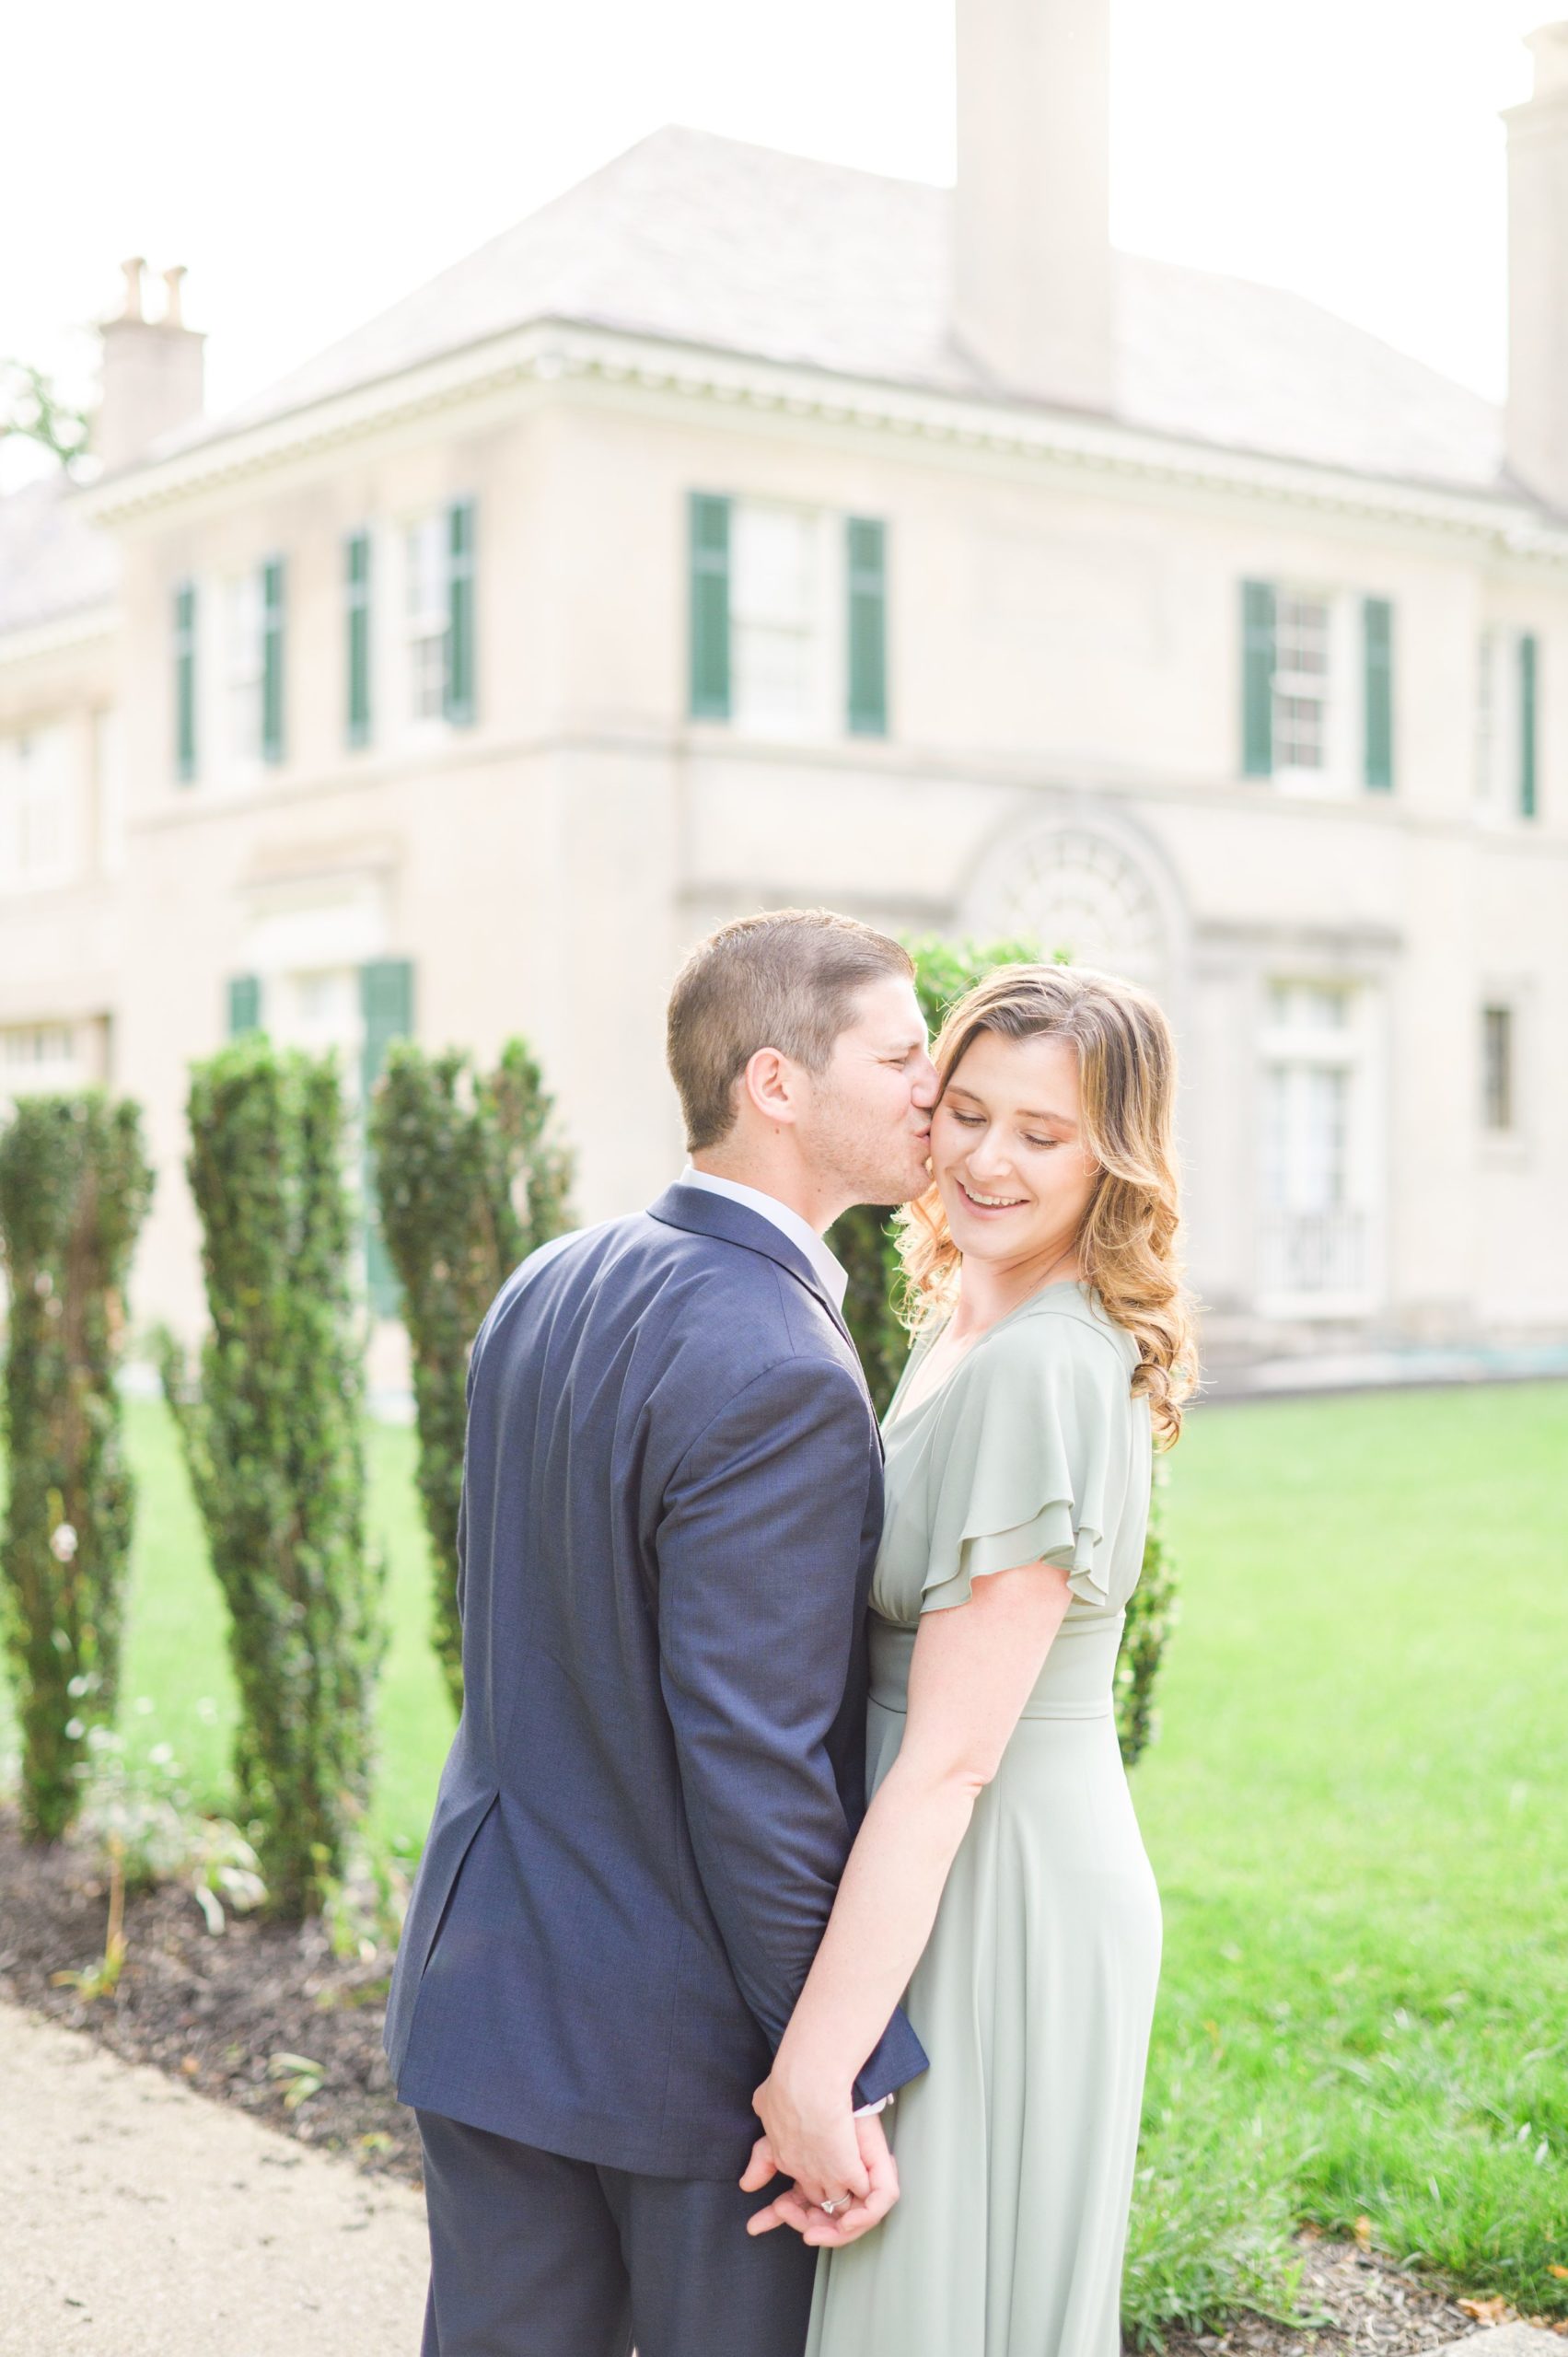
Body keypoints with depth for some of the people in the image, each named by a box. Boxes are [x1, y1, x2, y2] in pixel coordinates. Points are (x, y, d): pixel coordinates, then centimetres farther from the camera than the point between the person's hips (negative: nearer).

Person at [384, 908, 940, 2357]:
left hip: (486, 1983, 8)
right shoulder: (778, 1377, -24)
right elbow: (754, 1765, -24)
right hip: (687, 2025, -7)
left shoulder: (546, 1286, 4)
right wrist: (837, 2076, -15)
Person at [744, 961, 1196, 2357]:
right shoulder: (961, 1329, 10)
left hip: (993, 1905, -9)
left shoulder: (1044, 1372, -21)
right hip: (942, 1881, 9)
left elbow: (951, 1754, -23)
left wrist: (814, 2066, -22)